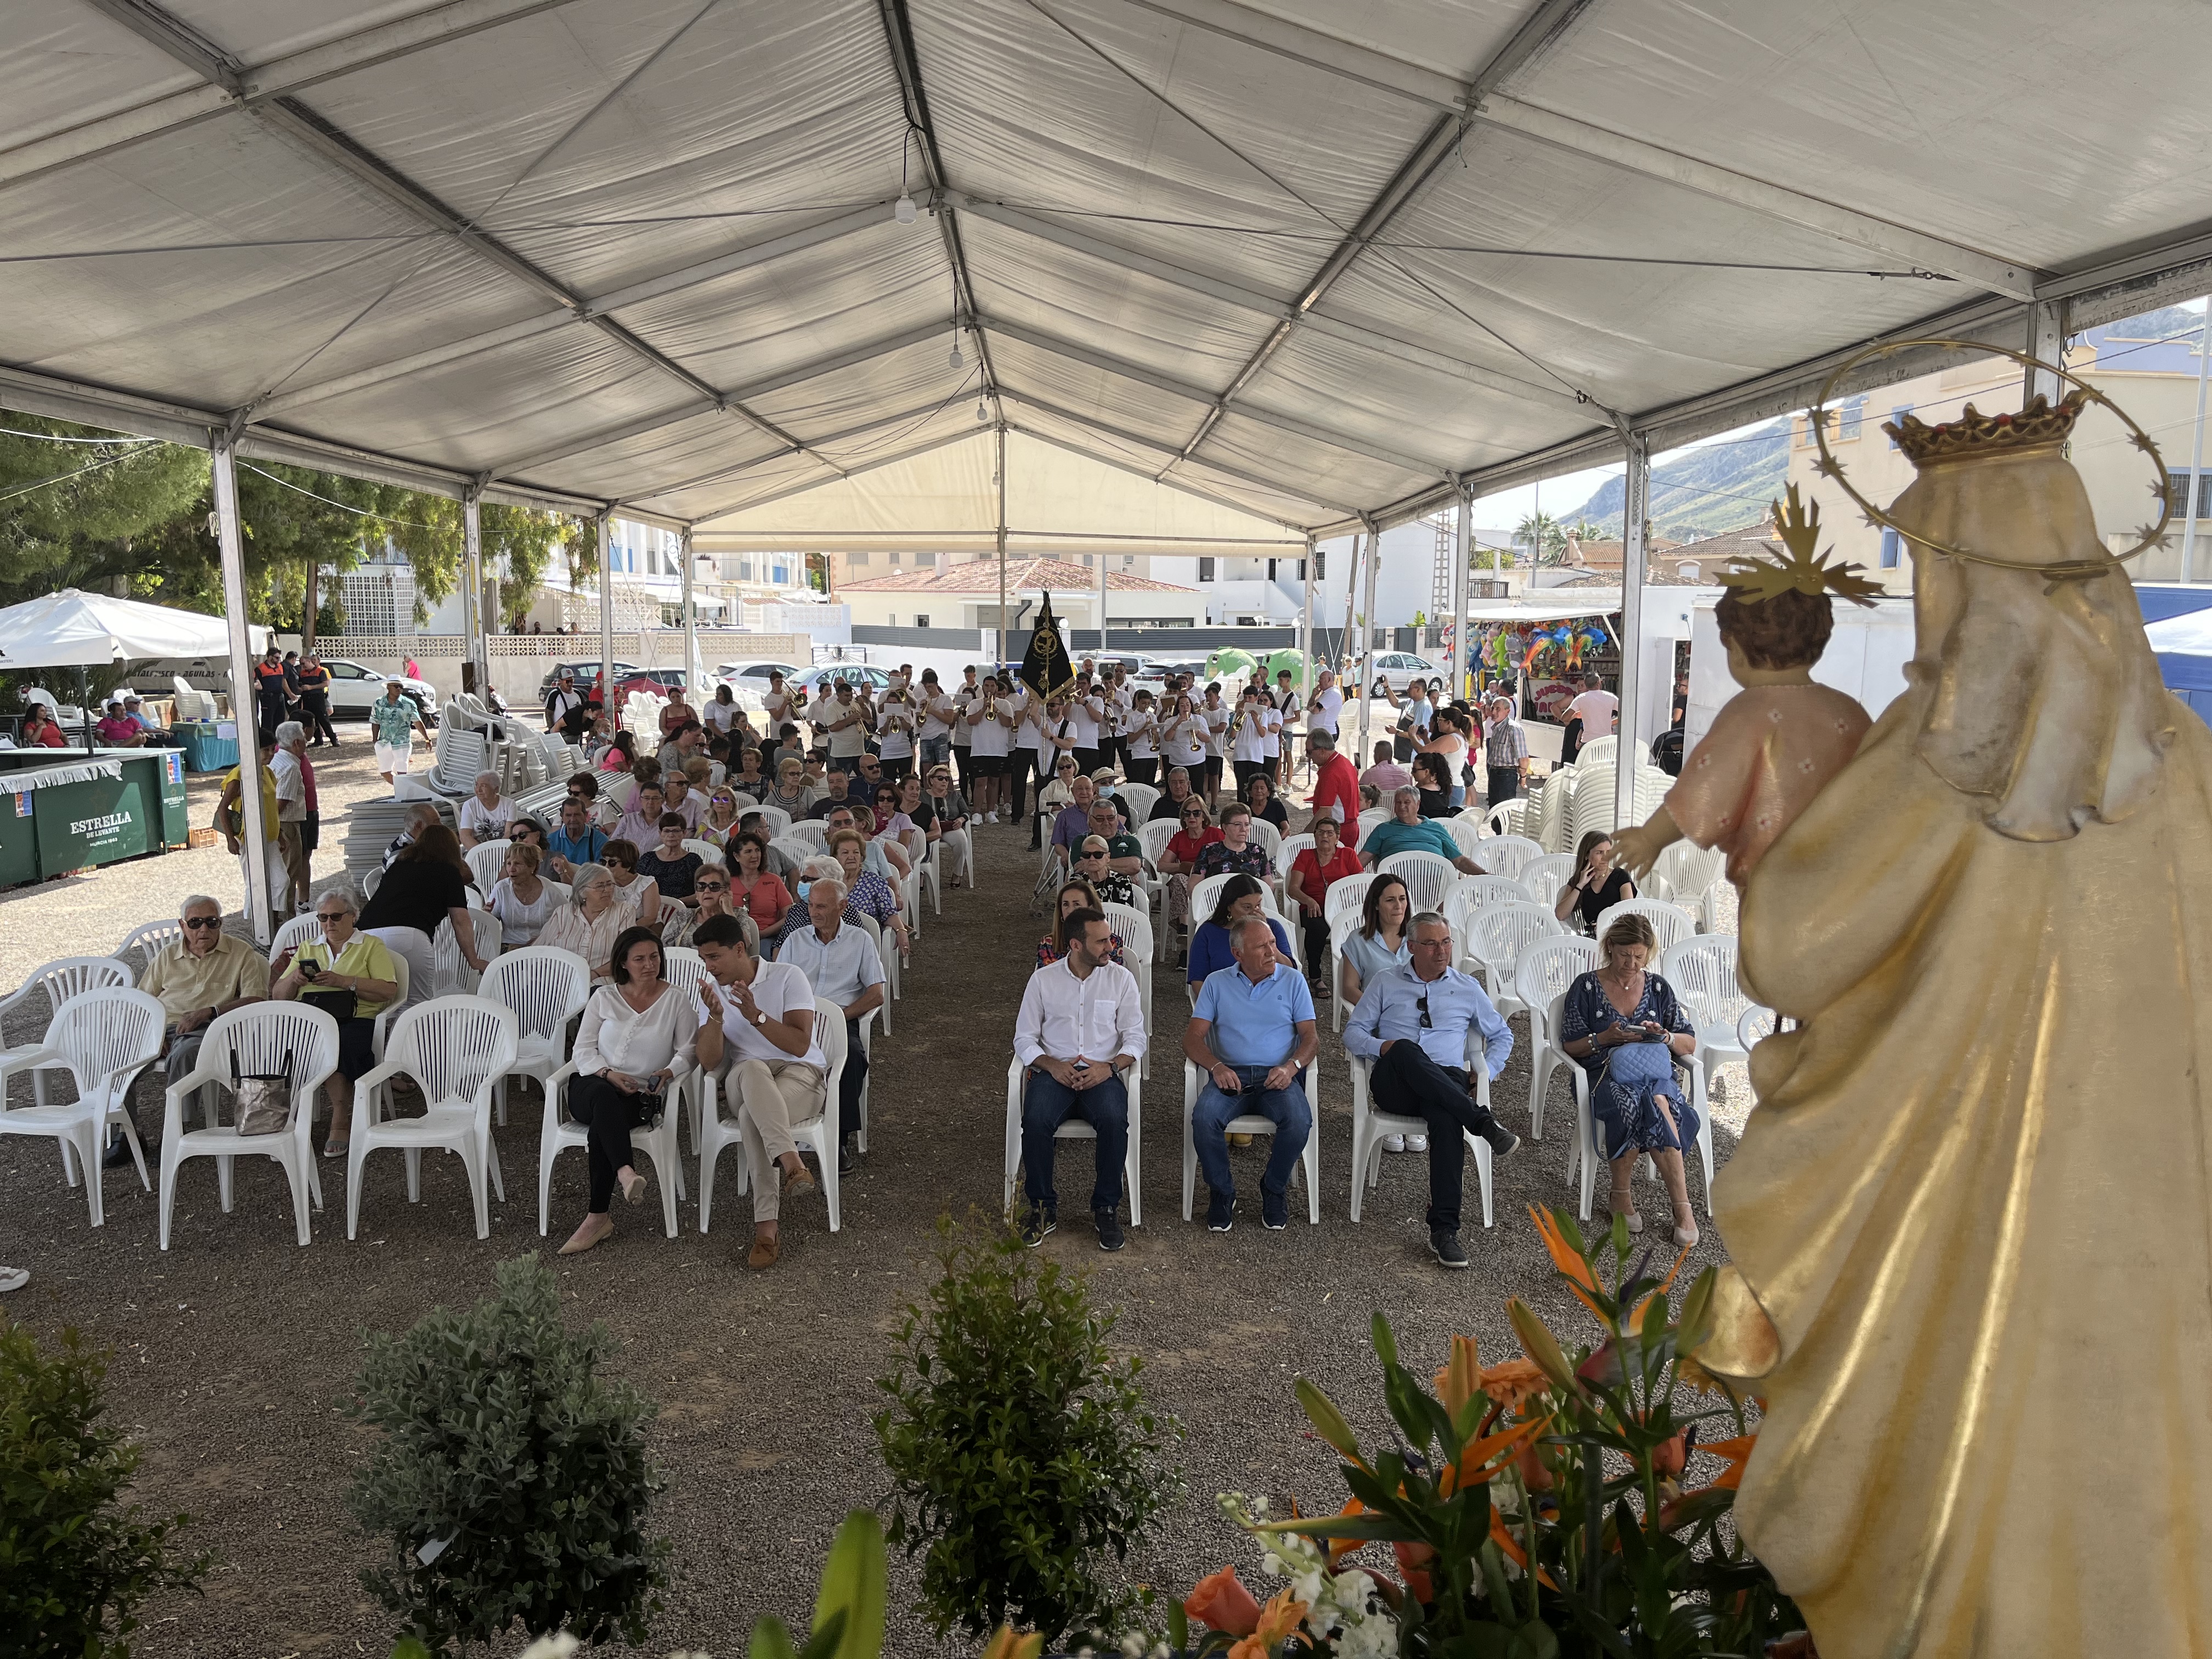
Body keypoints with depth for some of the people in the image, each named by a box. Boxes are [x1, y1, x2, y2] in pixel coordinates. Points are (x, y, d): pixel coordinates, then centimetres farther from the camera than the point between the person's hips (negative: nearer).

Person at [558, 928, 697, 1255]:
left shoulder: (676, 1000, 9)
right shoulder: (604, 997, 12)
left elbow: (688, 1051, 2)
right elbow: (583, 1050, 7)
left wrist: (668, 1073, -19)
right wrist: (608, 1074, -12)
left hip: (642, 1095, -1)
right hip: (593, 1085, 1)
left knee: (602, 1127, -34)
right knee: (603, 1095, -38)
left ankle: (598, 1218, -33)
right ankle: (626, 1171, -58)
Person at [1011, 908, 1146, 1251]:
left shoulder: (1121, 979, 7)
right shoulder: (1043, 980, 7)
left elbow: (1135, 1038, 5)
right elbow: (1024, 1039, 8)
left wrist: (1109, 1067, -13)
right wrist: (1052, 1065, -11)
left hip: (1103, 1073, 0)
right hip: (1054, 1072, 0)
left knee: (1115, 1120, -33)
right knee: (1036, 1121, -31)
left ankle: (1106, 1208, -13)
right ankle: (1043, 1207, -10)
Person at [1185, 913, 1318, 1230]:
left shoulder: (1292, 981, 11)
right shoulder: (1217, 983, 11)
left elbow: (1310, 1037, 5)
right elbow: (1192, 1038, 4)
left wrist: (1291, 1065, -17)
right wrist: (1216, 1067, -16)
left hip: (1277, 1076, 0)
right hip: (1230, 1075, 0)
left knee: (1299, 1121, -31)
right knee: (1204, 1118, -31)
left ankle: (1274, 1189, -3)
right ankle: (1222, 1193, -6)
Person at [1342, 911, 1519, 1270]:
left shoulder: (1468, 988, 22)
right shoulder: (1385, 984, 18)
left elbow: (1502, 1035, 29)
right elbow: (1353, 1032, 14)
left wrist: (1486, 1071, 10)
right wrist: (1382, 1047, -9)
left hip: (1447, 1082, 0)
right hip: (1394, 1085, 0)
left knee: (1446, 1117, -39)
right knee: (1405, 1049, -39)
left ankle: (1443, 1230, -42)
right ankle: (1483, 1123, -43)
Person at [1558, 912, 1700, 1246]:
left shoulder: (1659, 989, 16)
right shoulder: (1586, 987, 9)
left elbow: (1690, 1045, 18)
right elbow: (1570, 1047, 7)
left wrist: (1664, 1036, -3)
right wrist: (1604, 1039, -10)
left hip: (1655, 1073, 2)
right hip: (1605, 1076, -2)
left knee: (1643, 1102, -38)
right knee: (1654, 1104, -37)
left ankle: (1622, 1194, -27)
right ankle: (1681, 1204, -26)